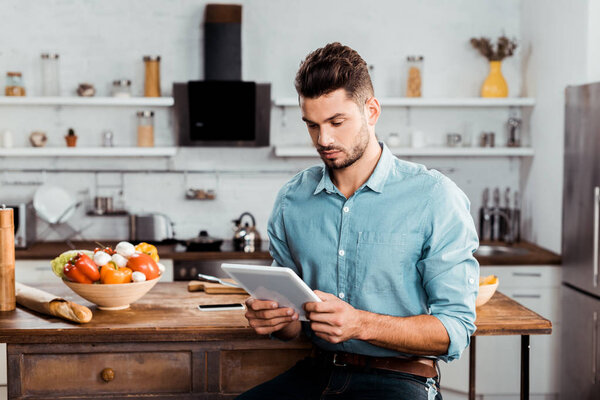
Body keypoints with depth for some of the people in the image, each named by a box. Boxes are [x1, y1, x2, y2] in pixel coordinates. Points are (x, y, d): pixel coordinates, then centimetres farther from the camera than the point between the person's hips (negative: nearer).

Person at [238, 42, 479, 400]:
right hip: (317, 371, 4)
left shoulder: (435, 199, -6)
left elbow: (456, 330, -9)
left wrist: (360, 324, -22)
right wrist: (275, 319, -8)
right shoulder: (291, 202, 8)